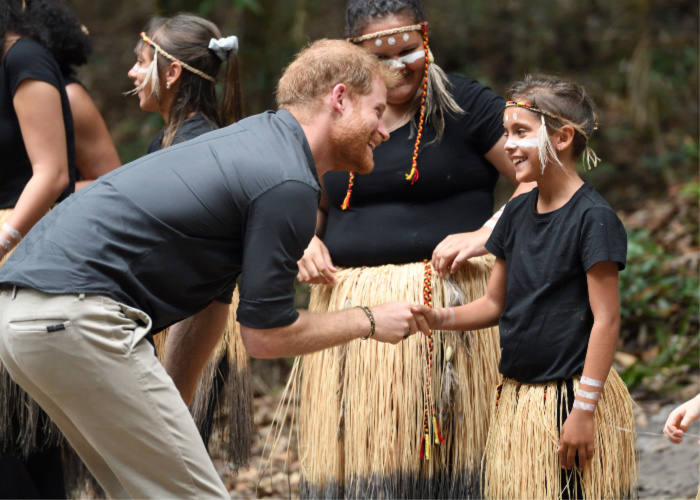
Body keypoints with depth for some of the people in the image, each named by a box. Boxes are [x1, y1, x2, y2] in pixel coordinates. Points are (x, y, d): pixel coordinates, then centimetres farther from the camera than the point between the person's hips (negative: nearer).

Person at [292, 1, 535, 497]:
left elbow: (539, 181, -2)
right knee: (354, 457, 3)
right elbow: (313, 204, 27)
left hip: (446, 303, -4)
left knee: (442, 457, -5)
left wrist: (485, 233, -14)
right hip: (349, 306, 4)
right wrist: (306, 241, 6)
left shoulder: (466, 104, 0)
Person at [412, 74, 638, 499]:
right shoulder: (518, 214, 9)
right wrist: (442, 318, -3)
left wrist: (584, 409, -18)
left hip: (572, 395, -7)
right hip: (518, 396, 7)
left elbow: (606, 319, -15)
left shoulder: (593, 218, -13)